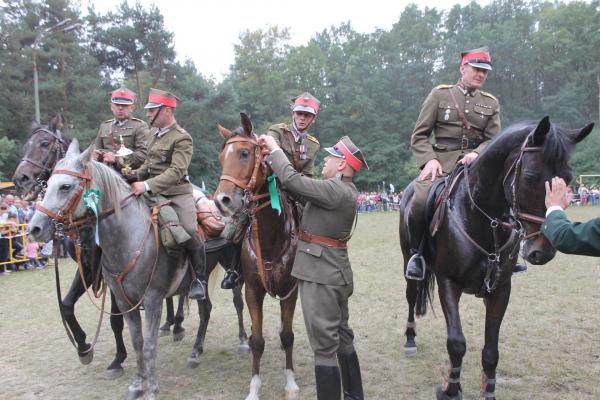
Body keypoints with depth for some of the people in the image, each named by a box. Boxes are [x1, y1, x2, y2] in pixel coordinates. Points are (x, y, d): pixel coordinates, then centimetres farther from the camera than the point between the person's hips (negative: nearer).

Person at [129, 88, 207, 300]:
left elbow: (176, 171, -22)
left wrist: (147, 185, -31)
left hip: (177, 193, -7)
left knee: (189, 232, -21)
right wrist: (138, 173, 3)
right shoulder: (153, 133, 13)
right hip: (153, 192, 7)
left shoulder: (182, 138, -11)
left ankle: (200, 279, -2)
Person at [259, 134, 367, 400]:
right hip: (335, 274, 10)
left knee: (325, 345, -2)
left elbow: (292, 180, -23)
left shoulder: (336, 191, -20)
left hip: (322, 276, -10)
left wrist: (275, 149, -8)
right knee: (342, 338, 19)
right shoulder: (343, 189, 9)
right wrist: (273, 156, 7)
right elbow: (301, 184, 12)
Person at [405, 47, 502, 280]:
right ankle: (416, 253, -3)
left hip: (476, 162, 3)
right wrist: (429, 159, -13)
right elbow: (419, 135, 6)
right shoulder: (440, 94, 10)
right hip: (442, 161, -3)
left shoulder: (491, 103, 18)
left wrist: (476, 154, -13)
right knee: (419, 202, -29)